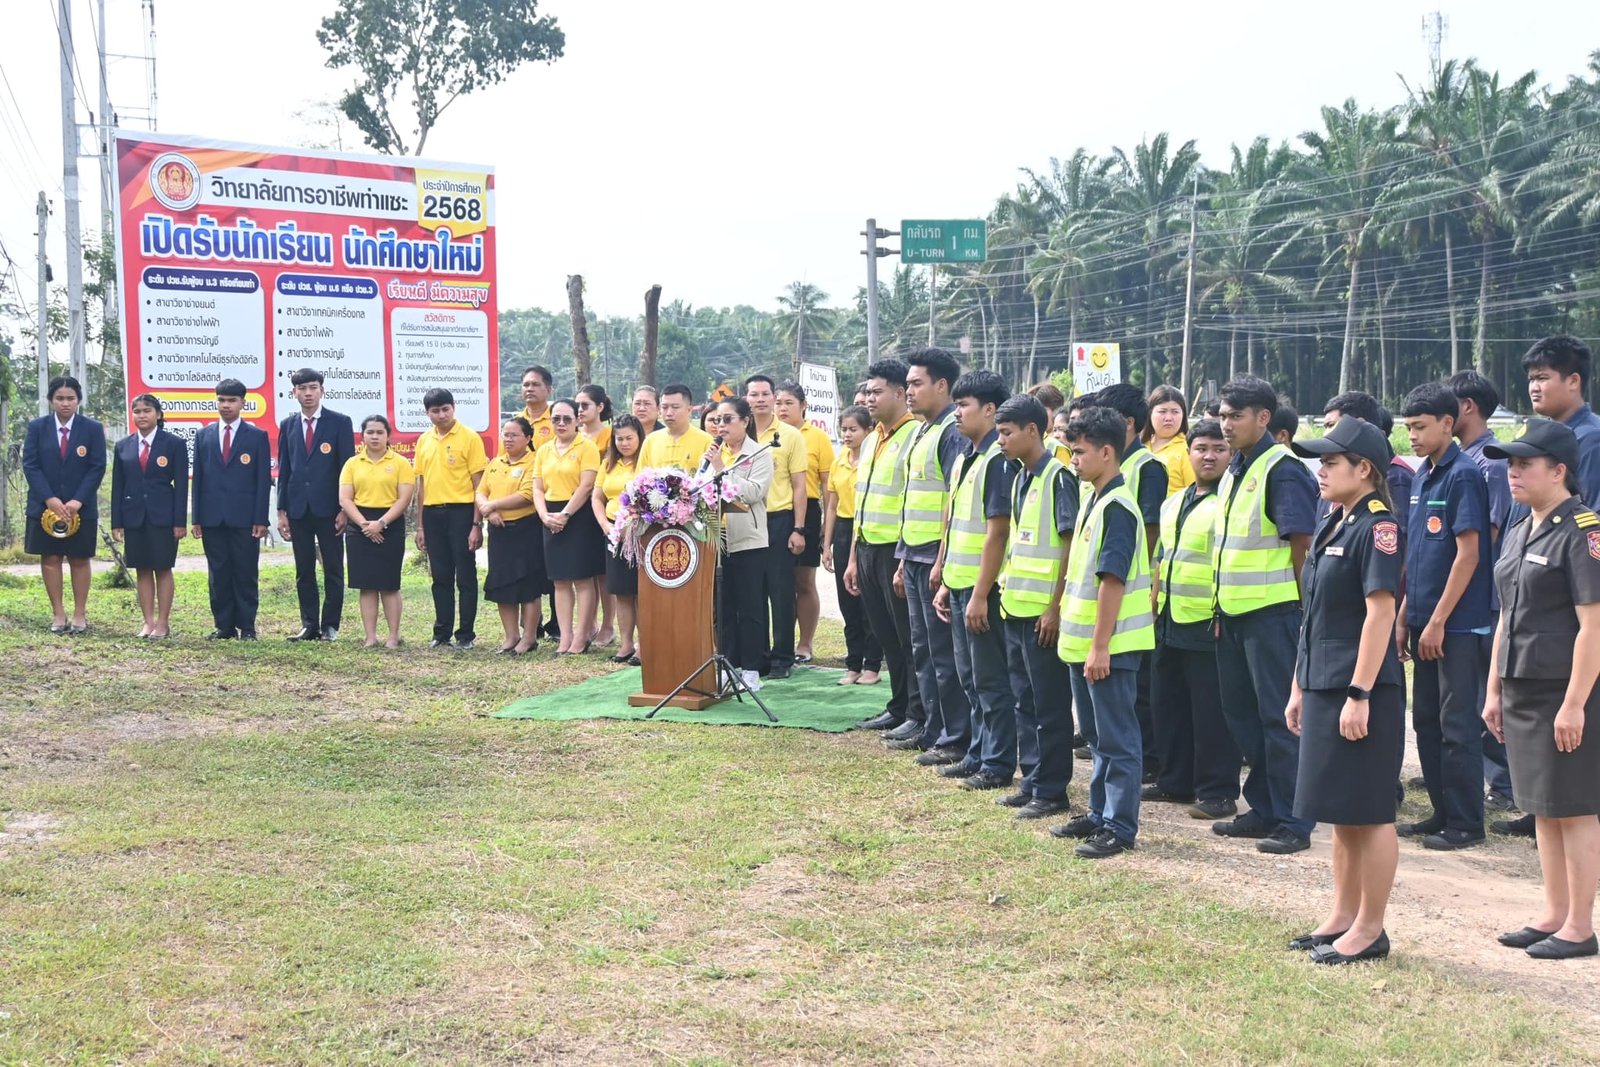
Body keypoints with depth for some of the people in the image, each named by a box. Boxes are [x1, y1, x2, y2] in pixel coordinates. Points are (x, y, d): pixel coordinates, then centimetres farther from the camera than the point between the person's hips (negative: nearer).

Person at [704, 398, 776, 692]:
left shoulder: (760, 454, -2)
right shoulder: (710, 454, 13)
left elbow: (753, 492, -16)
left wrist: (722, 469, -14)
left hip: (748, 541, -5)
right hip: (715, 539, 5)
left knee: (750, 607, 1)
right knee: (722, 607, 8)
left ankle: (751, 669, 6)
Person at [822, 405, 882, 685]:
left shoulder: (875, 459, -9)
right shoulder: (839, 460, 10)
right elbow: (832, 505, 14)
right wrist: (827, 545, 11)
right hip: (843, 531, 6)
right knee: (847, 602, 9)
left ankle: (872, 665, 8)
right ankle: (853, 664, 16)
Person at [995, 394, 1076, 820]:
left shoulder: (1058, 477, -12)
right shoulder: (1020, 479, 13)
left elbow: (1070, 545, -15)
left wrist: (1055, 608, -17)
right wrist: (1006, 590, 15)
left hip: (1043, 610, -8)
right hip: (1017, 607, 9)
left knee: (1049, 704, 0)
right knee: (1025, 700, 13)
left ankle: (1051, 791, 7)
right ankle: (1031, 782, 22)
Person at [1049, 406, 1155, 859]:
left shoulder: (1117, 507, -18)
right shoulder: (1093, 500, 12)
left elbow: (1112, 581, -21)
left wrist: (1100, 646, -21)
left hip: (1109, 646, -10)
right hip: (1083, 640, 10)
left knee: (1117, 738, -1)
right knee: (1097, 736, 18)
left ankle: (1120, 826, 6)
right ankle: (1100, 813, 28)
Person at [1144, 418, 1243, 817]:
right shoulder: (1173, 504, 16)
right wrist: (1154, 605, 18)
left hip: (1209, 627, -9)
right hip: (1170, 624, 9)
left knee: (1211, 712, -3)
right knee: (1168, 705, 15)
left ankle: (1218, 792, 5)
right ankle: (1175, 781, 27)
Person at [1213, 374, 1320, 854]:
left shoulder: (1282, 470, -12)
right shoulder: (1234, 470, 15)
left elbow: (1301, 544, -15)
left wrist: (1299, 608, -14)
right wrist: (1221, 607, 17)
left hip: (1271, 611, -9)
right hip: (1234, 612, 9)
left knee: (1279, 716, -4)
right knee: (1242, 713, 14)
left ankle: (1292, 821, 3)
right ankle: (1263, 809, 24)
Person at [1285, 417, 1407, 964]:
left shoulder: (1378, 527, -13)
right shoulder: (1333, 527, 14)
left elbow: (1381, 613, -19)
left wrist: (1359, 694, -21)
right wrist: (1300, 686, 17)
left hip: (1362, 691, -9)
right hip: (1324, 687, 9)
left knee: (1369, 812, 0)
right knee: (1340, 811, 15)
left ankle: (1370, 929, 8)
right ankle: (1343, 915, 25)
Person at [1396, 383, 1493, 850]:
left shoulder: (1463, 476, -13)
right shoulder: (1423, 476, 12)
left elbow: (1468, 554, -17)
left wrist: (1438, 621, -17)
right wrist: (1404, 616, 13)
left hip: (1458, 625, -8)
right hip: (1426, 622, 9)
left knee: (1458, 724, -2)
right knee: (1426, 721, 13)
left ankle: (1465, 823, 6)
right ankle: (1443, 814, 23)